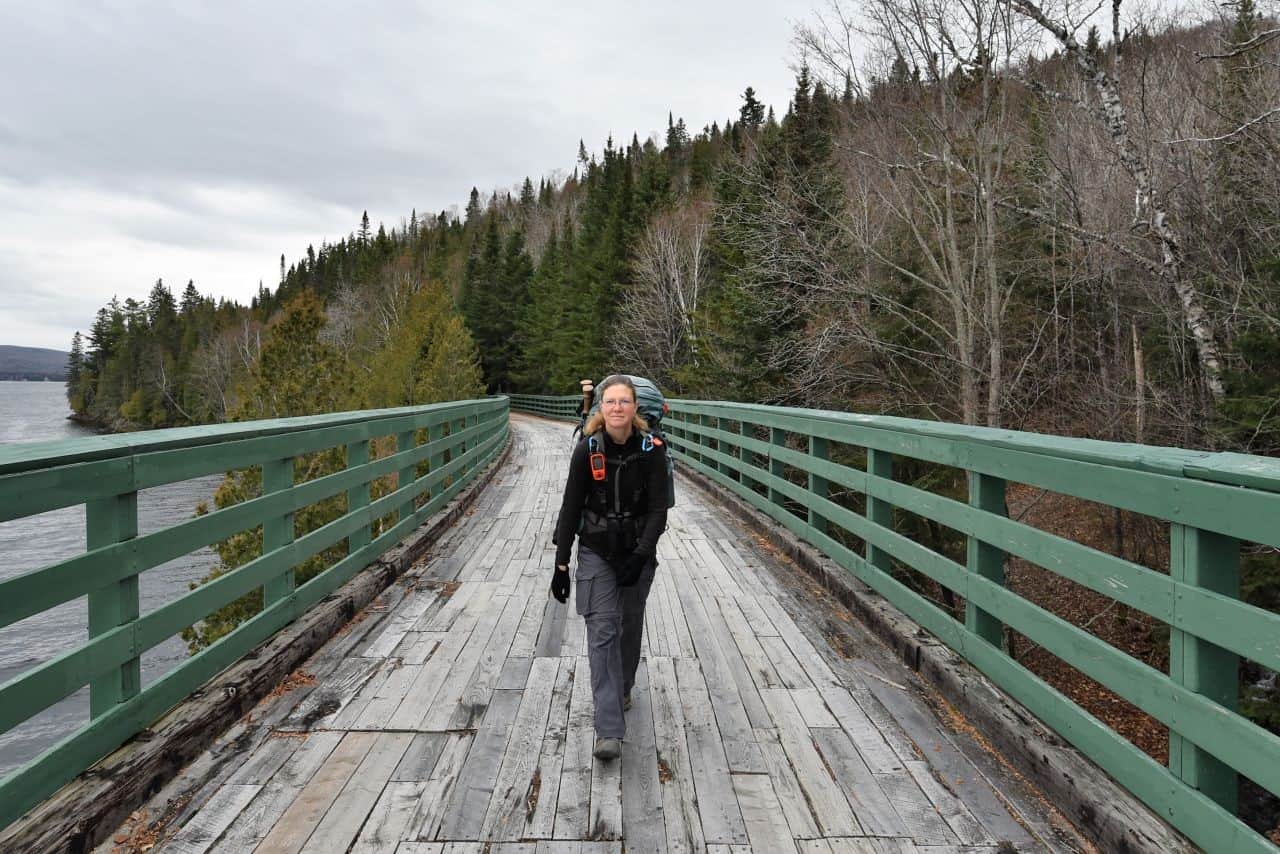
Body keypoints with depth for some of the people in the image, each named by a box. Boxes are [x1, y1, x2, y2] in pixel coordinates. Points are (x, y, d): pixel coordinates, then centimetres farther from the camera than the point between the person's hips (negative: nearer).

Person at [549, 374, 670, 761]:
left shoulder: (651, 450, -11)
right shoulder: (587, 450, -10)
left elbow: (658, 509, -11)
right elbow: (571, 508, -5)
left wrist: (640, 556, -21)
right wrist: (561, 563, -6)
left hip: (638, 551, 1)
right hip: (596, 552, -1)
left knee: (630, 625, 17)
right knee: (602, 631, -9)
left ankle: (622, 689, 44)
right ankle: (609, 730, -10)